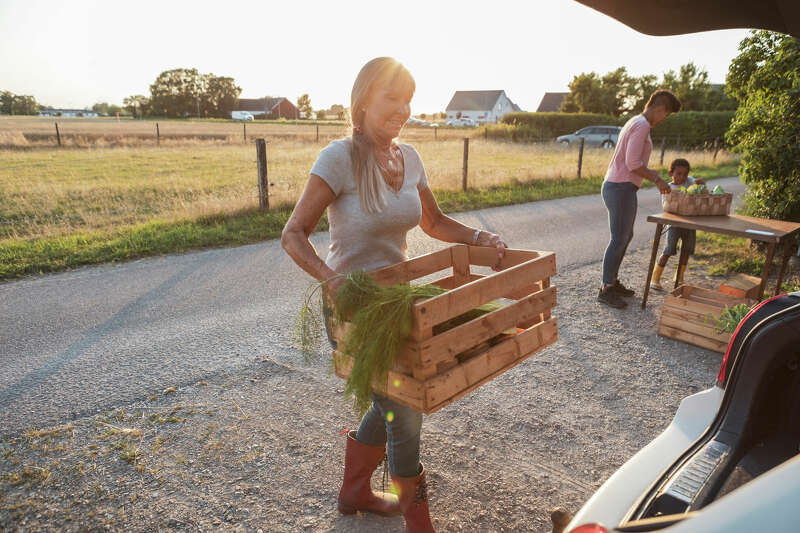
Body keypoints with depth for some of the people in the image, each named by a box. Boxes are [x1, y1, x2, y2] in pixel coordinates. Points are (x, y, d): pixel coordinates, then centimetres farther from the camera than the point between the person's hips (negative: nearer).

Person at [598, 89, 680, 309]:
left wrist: (655, 176, 17)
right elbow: (632, 163, -21)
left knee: (626, 236, 17)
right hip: (621, 188, -11)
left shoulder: (636, 123, 20)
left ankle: (612, 282, 25)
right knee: (619, 239, -6)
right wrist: (656, 179, -11)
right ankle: (606, 290, 1)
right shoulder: (642, 125, -13)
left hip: (622, 188, 11)